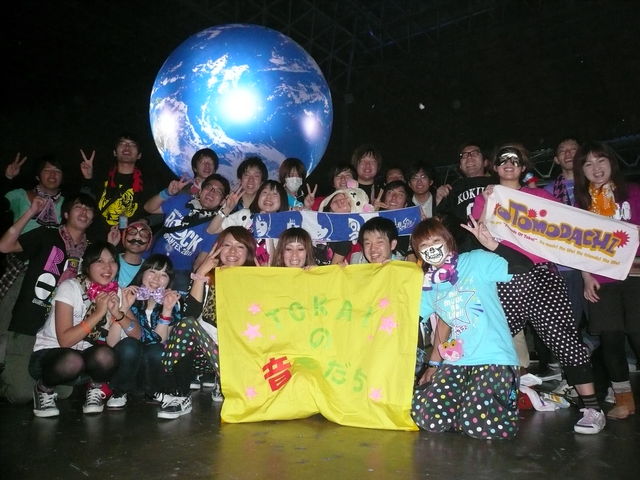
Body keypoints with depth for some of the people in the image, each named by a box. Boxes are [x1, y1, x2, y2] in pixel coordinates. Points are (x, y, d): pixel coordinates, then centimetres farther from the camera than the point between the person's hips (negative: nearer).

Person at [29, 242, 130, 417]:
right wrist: (98, 313, -28)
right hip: (49, 353, -2)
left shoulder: (115, 293, -2)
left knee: (105, 356, -32)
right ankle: (43, 389, -3)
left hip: (87, 358, 3)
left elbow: (111, 342, -11)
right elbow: (65, 339, -23)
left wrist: (118, 314, -26)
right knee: (72, 361, -37)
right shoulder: (70, 287, -14)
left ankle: (95, 389, 1)